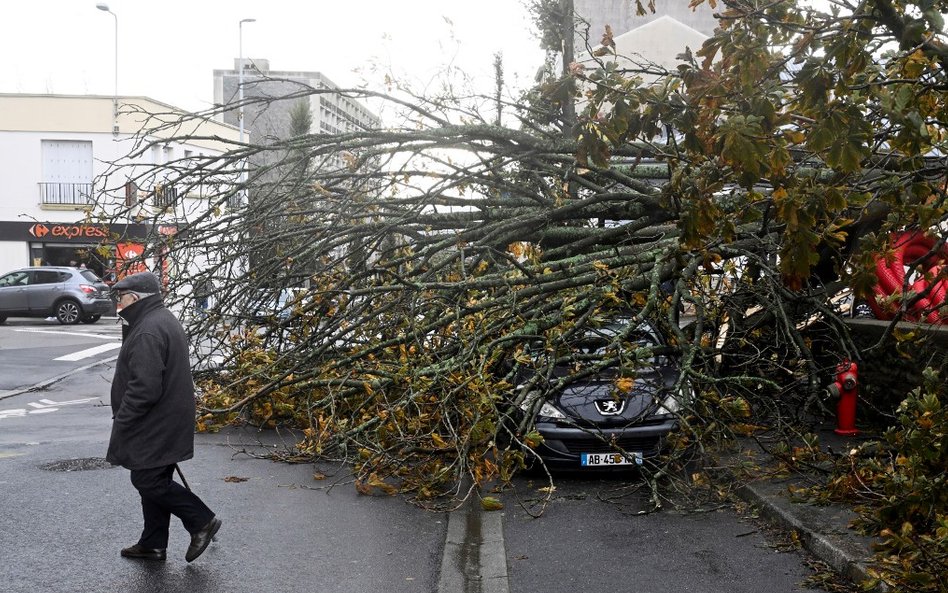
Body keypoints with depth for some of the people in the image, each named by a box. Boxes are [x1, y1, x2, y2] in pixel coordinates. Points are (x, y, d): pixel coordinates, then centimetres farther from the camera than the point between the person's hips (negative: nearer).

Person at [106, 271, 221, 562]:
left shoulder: (148, 332, -22)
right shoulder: (164, 320, 14)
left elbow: (143, 388, -27)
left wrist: (121, 422, -16)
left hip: (155, 426, -11)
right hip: (165, 424, 11)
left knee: (149, 482, -3)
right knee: (154, 482, 15)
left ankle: (202, 521, 4)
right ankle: (153, 544, 23)